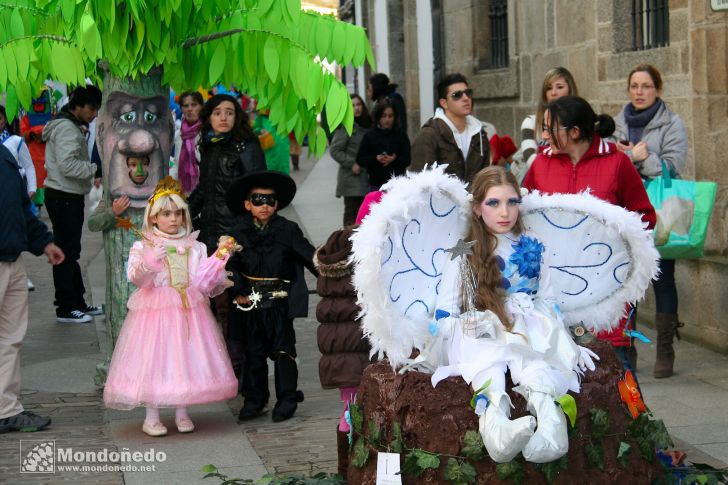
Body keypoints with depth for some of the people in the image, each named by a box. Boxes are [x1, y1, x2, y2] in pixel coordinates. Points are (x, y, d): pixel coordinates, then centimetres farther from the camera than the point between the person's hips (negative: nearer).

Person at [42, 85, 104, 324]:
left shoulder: (73, 127, 16)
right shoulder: (67, 128, -17)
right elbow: (67, 165, -26)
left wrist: (92, 175, 5)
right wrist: (96, 170, -23)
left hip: (69, 197, 11)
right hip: (64, 198, -11)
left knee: (71, 251, 16)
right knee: (67, 252, -5)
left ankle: (78, 303, 25)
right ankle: (65, 308, 0)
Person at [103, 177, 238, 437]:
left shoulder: (194, 247, 10)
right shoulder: (142, 247, 1)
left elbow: (202, 280, 2)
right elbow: (135, 276, -14)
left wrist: (219, 255, -6)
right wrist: (151, 261, -31)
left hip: (188, 309, 3)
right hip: (155, 308, -3)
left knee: (185, 358, 4)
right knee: (153, 359, -3)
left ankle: (182, 414, 17)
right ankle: (151, 418, 8)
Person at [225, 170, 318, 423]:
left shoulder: (288, 230, -3)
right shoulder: (240, 233, 2)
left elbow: (309, 257, -2)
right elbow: (231, 265, 1)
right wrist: (238, 292, -9)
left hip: (280, 301, -2)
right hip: (251, 302, 2)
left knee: (283, 351, 2)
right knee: (253, 352, 11)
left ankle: (287, 399, 13)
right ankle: (254, 400, 20)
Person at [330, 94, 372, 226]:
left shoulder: (368, 125, 12)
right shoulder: (346, 126, -8)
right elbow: (334, 150, -11)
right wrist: (351, 164, -15)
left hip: (366, 178, 6)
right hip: (351, 178, -6)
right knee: (352, 215, -6)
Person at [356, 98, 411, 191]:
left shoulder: (401, 135, 4)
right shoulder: (369, 136, 2)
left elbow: (407, 159, 1)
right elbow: (360, 159, 1)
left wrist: (395, 159, -19)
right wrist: (375, 159, -16)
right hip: (376, 184, 0)